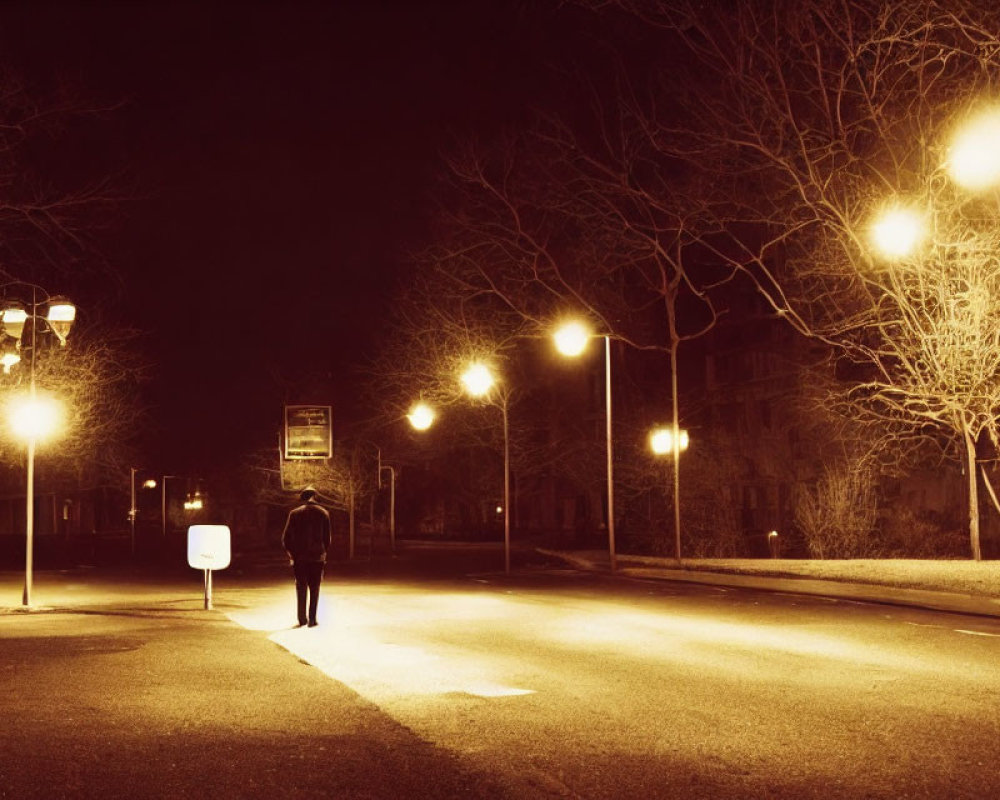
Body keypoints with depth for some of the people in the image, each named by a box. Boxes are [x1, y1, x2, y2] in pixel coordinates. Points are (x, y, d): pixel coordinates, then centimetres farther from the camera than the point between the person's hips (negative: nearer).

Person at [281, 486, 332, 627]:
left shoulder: (295, 513, 0)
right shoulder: (323, 513, 1)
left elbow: (285, 538, 0)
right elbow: (327, 538, 3)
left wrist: (291, 553, 12)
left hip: (299, 557, 0)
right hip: (317, 557, 0)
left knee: (301, 588, 10)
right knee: (314, 588, 5)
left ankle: (302, 618, 8)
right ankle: (312, 618, 0)